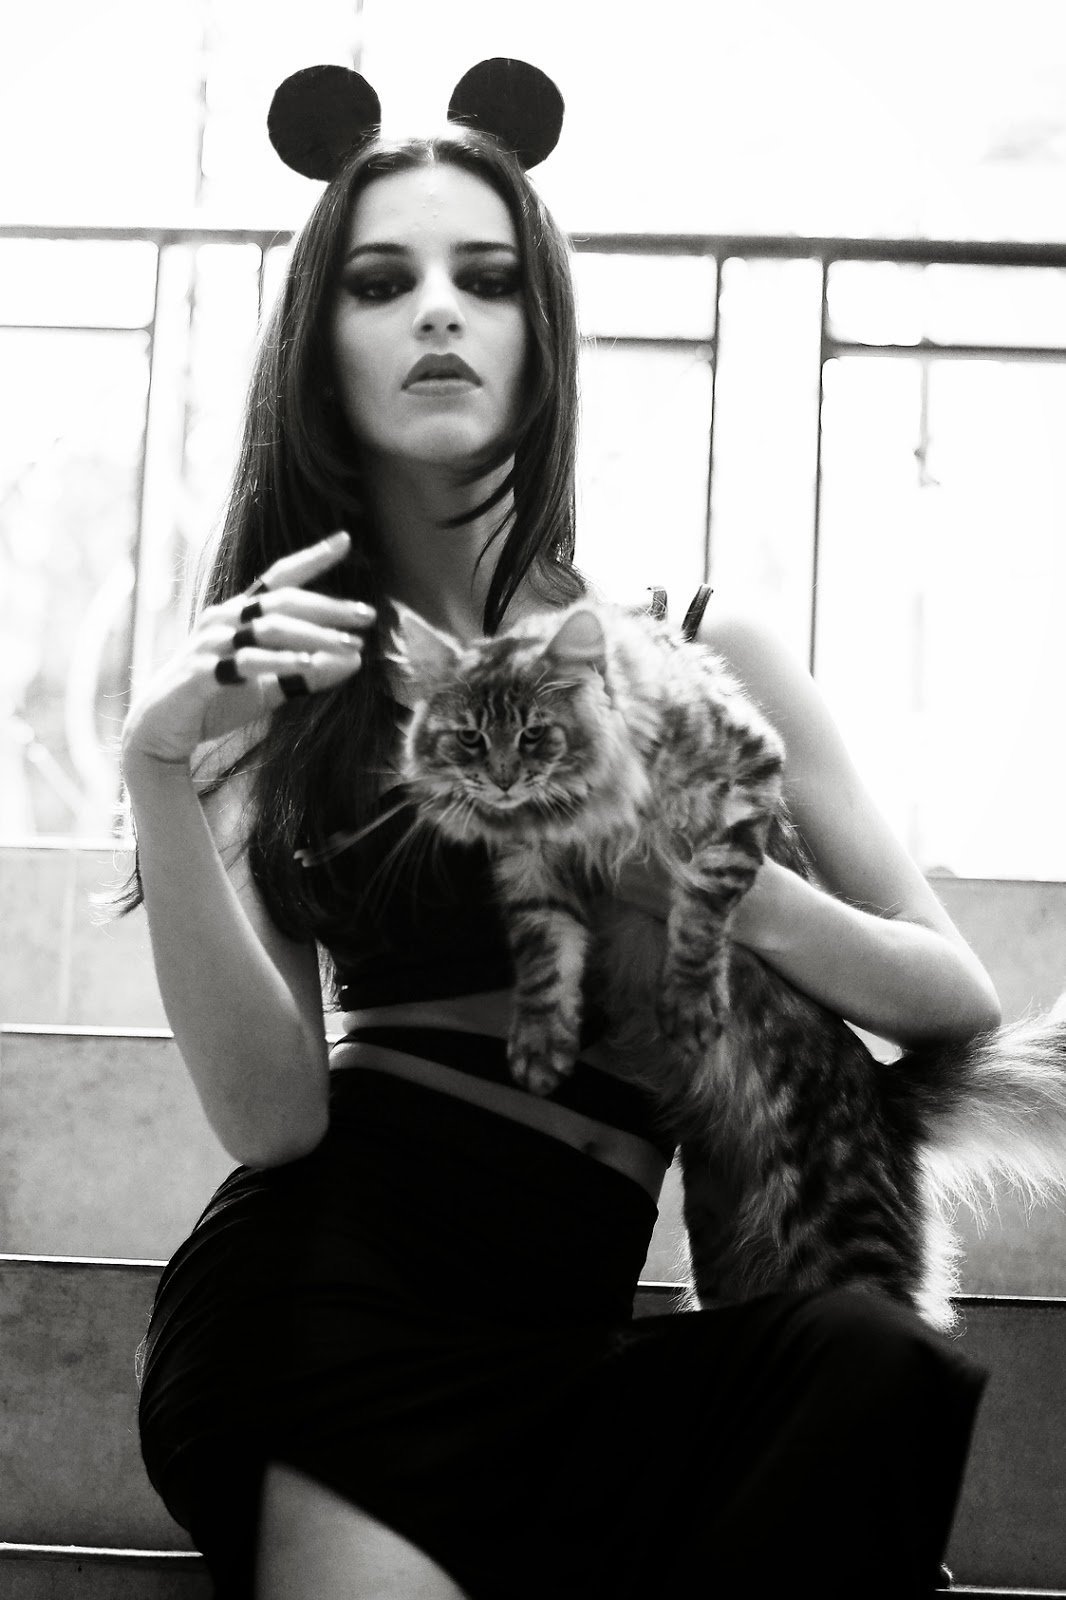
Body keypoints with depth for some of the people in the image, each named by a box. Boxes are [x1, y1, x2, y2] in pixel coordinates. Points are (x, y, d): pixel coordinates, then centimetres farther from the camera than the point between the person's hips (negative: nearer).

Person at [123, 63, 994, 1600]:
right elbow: (271, 1114, -3)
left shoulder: (693, 649, 9)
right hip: (324, 1289, -2)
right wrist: (161, 776, -15)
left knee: (875, 1363, -28)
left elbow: (961, 998, 7)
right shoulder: (276, 669, 9)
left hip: (552, 1335, 3)